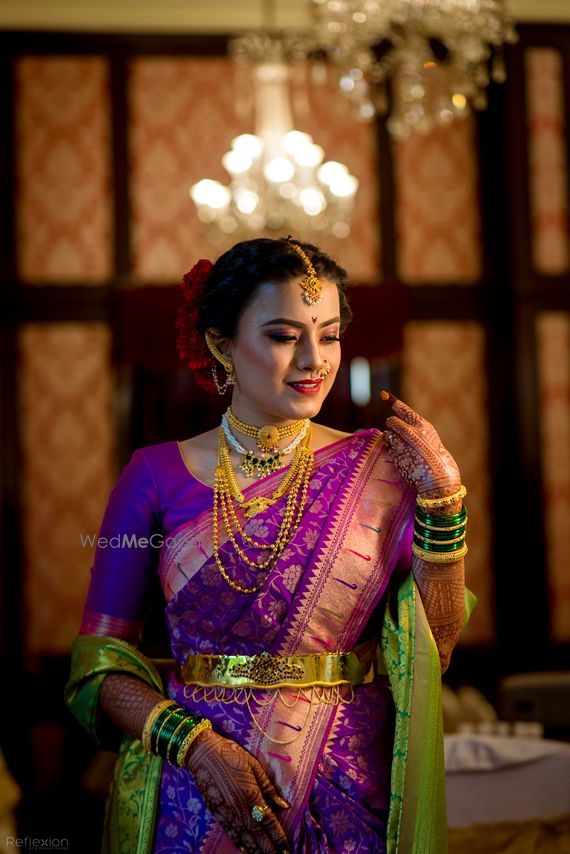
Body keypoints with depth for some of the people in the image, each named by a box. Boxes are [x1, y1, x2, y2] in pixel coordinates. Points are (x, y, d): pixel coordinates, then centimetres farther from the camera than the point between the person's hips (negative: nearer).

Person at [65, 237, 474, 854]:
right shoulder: (157, 475, -4)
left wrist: (441, 501, -13)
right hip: (197, 799, 0)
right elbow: (100, 662, -2)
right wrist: (197, 745, -16)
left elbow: (431, 651, -5)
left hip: (353, 801, 1)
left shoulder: (377, 468, -2)